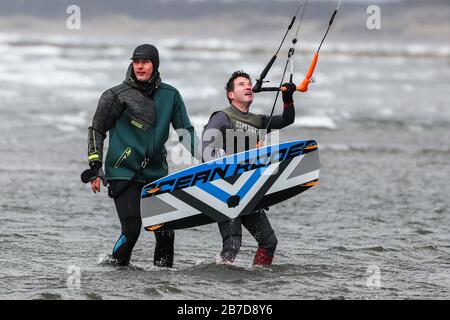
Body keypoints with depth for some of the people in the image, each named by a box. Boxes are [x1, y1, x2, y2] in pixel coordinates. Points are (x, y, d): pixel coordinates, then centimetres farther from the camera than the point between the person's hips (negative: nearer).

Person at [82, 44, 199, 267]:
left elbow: (185, 130, 17)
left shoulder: (170, 95, 8)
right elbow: (96, 130, 5)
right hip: (123, 173, -4)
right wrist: (95, 167, -2)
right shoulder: (117, 96, -2)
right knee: (132, 229, -14)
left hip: (156, 173, 4)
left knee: (166, 230, -5)